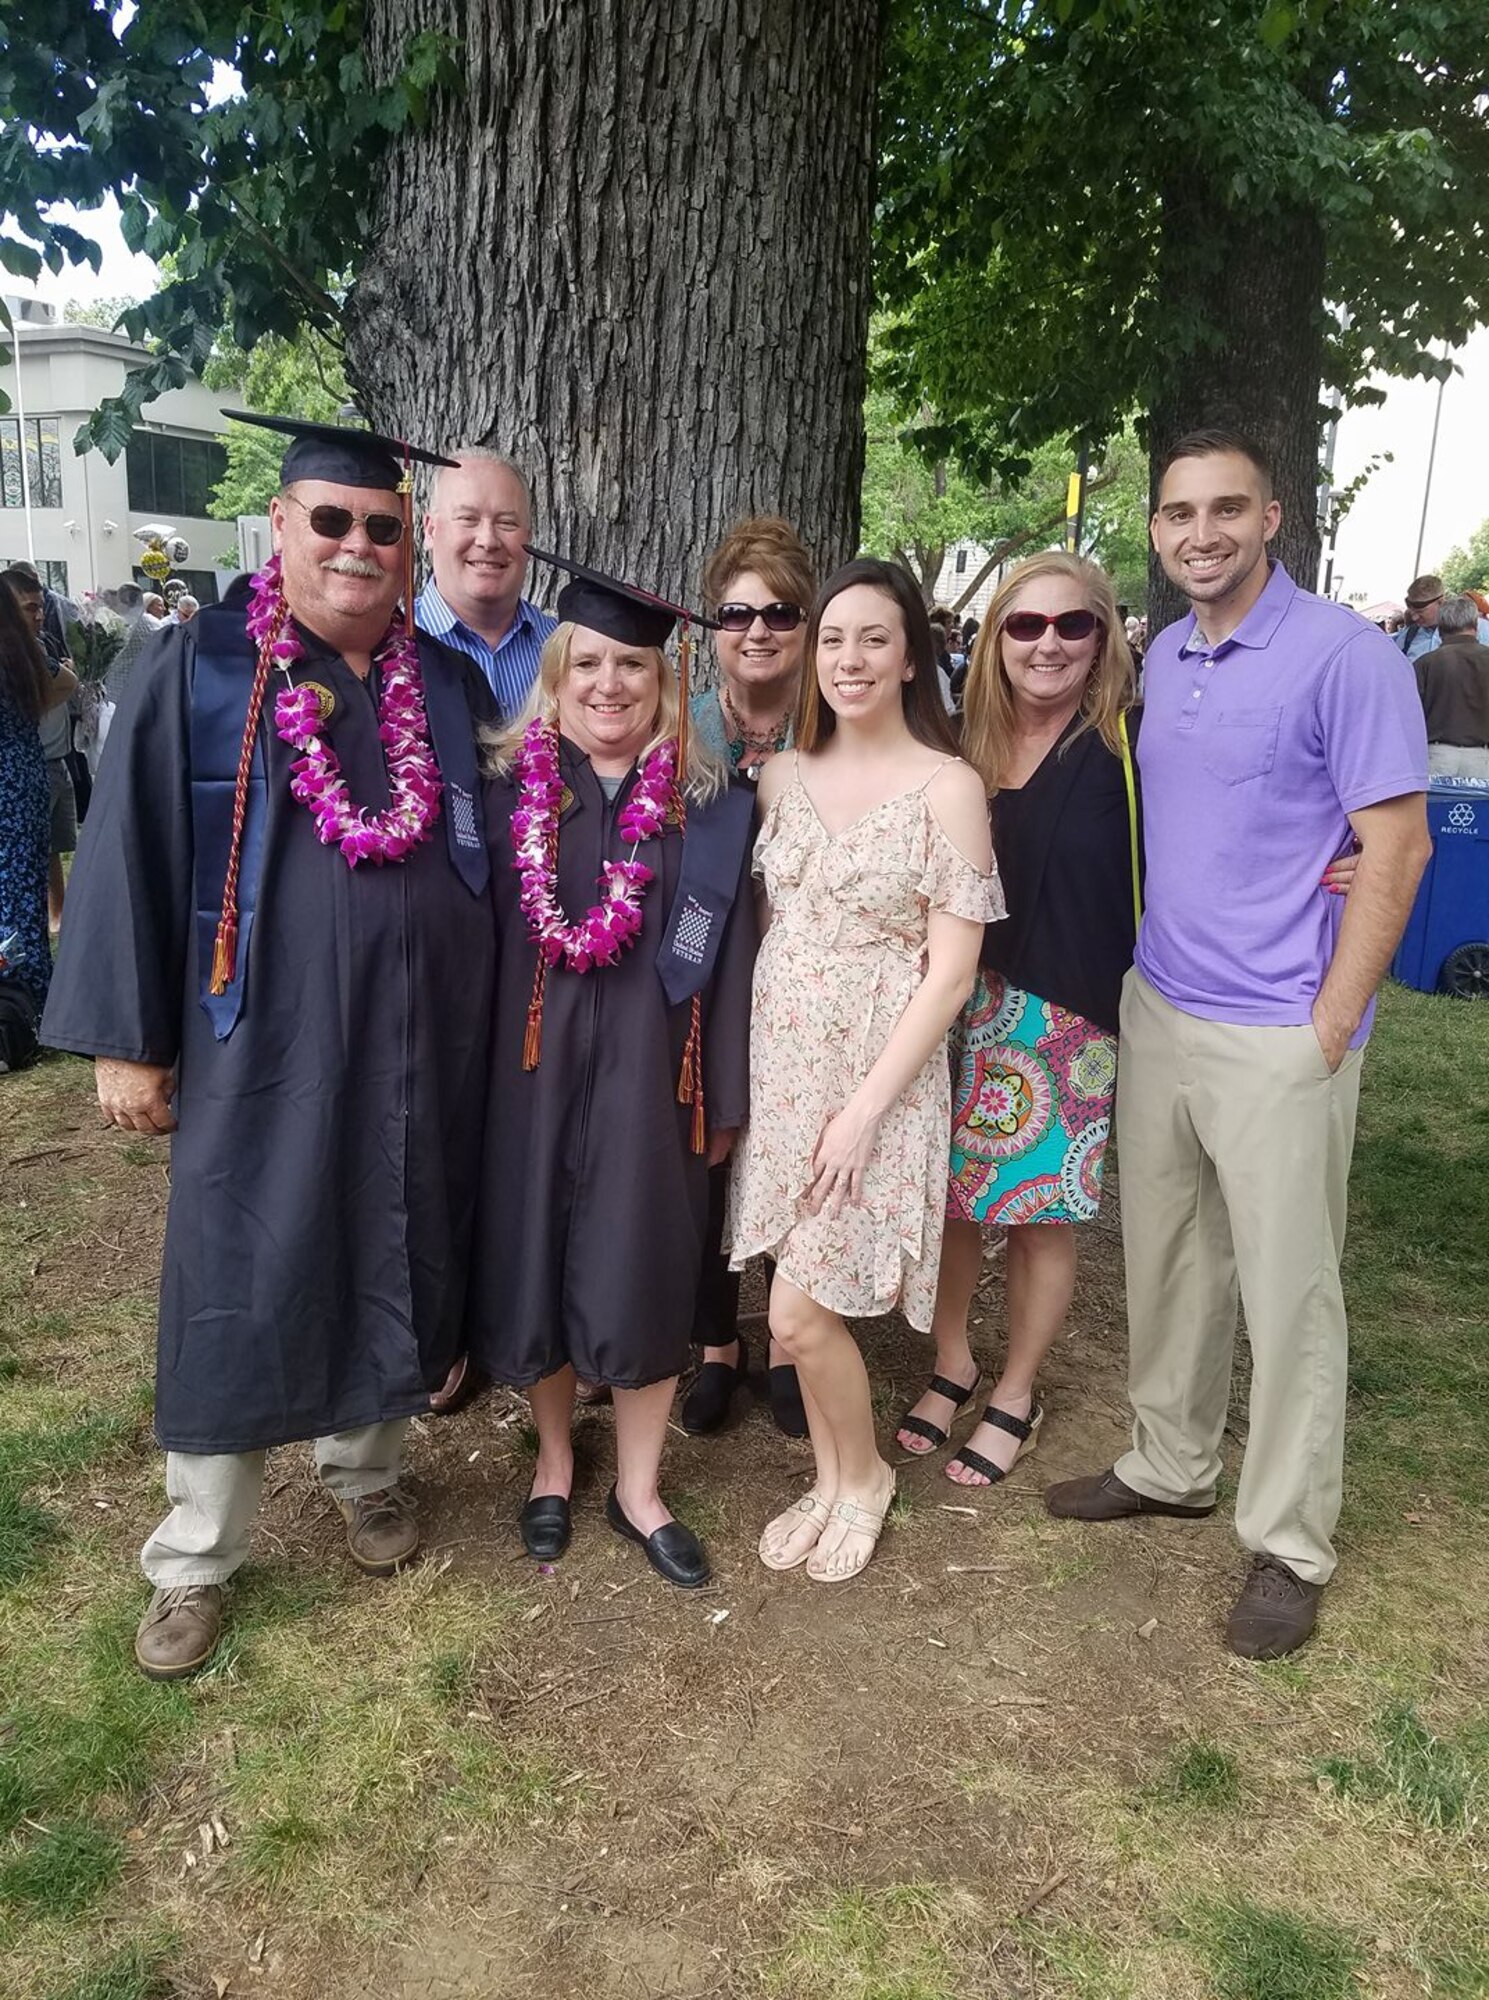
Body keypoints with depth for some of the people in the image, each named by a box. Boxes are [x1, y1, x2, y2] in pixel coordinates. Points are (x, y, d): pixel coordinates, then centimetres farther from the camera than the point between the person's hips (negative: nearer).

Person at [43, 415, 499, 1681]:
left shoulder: (447, 685, 6)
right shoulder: (199, 672, -4)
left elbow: (491, 851, 12)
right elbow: (131, 852, -4)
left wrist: (489, 1021, 8)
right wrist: (128, 1039, -7)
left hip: (418, 1041, 3)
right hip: (263, 1038, -3)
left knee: (389, 1263, 15)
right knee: (241, 1284, 5)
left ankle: (367, 1470, 39)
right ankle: (194, 1561, 22)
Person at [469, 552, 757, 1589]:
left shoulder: (708, 806, -2)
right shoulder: (509, 790, 0)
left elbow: (728, 958, -1)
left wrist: (724, 1098, -2)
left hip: (649, 1074, -1)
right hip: (529, 1067, 1)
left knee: (642, 1279, 6)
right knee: (531, 1263, 11)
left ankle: (639, 1488, 25)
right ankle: (555, 1460, 34)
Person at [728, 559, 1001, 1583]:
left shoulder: (947, 787, -9)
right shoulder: (783, 775, 6)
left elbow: (952, 971, -12)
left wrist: (865, 1107, -15)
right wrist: (741, 1067, 4)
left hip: (879, 1079, -5)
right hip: (782, 1071, 5)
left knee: (800, 1314, -3)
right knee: (807, 1309, 11)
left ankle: (865, 1475, 25)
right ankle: (830, 1480, 34)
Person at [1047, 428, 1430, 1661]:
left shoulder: (1346, 656, -11)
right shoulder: (1163, 658, 10)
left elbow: (1396, 849, -13)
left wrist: (1329, 1029, -14)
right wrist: (1141, 976, 9)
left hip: (1277, 1036, -6)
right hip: (1155, 1014, 7)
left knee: (1289, 1291, 4)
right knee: (1167, 1262, 17)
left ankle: (1291, 1544, 20)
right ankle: (1171, 1466, 36)